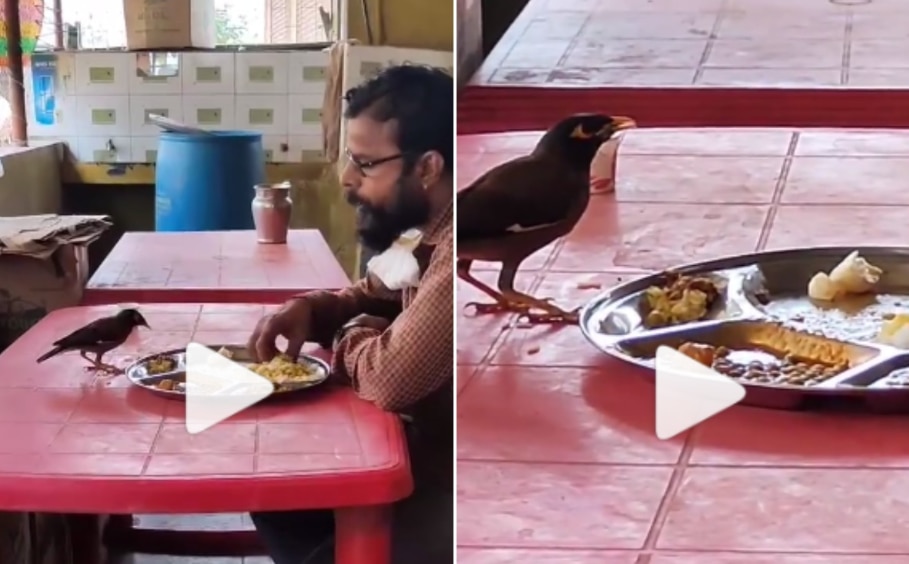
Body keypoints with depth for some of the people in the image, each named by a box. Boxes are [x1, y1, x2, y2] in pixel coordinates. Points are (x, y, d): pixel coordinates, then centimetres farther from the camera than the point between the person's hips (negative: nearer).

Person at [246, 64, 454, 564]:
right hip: (427, 444, 9)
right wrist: (310, 309, 0)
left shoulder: (455, 250, -28)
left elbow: (389, 377, -31)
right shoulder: (426, 227, 4)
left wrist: (350, 340, -7)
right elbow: (377, 296, 21)